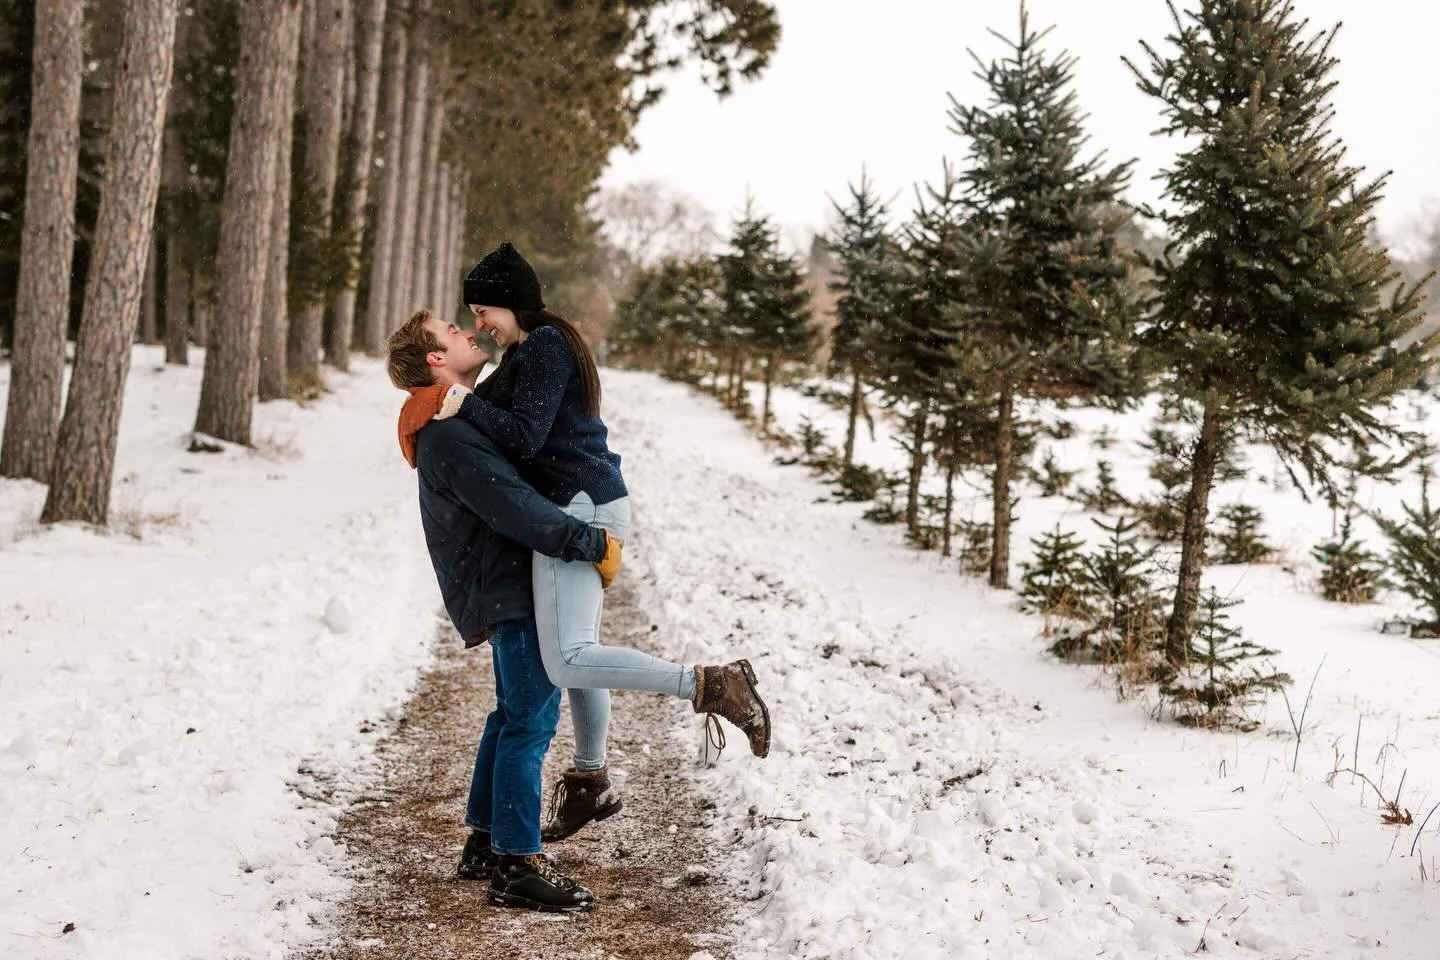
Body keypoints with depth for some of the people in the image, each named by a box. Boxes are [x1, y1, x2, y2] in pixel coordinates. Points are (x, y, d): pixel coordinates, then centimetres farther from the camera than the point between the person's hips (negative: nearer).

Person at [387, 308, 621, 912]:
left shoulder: (459, 422, 17)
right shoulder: (449, 435, -18)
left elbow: (510, 492, 23)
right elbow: (514, 506, -24)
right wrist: (592, 544, -19)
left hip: (502, 586, 11)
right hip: (508, 591, -11)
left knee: (514, 715, 17)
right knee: (531, 721, -11)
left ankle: (485, 843, 26)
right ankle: (516, 864, -9)